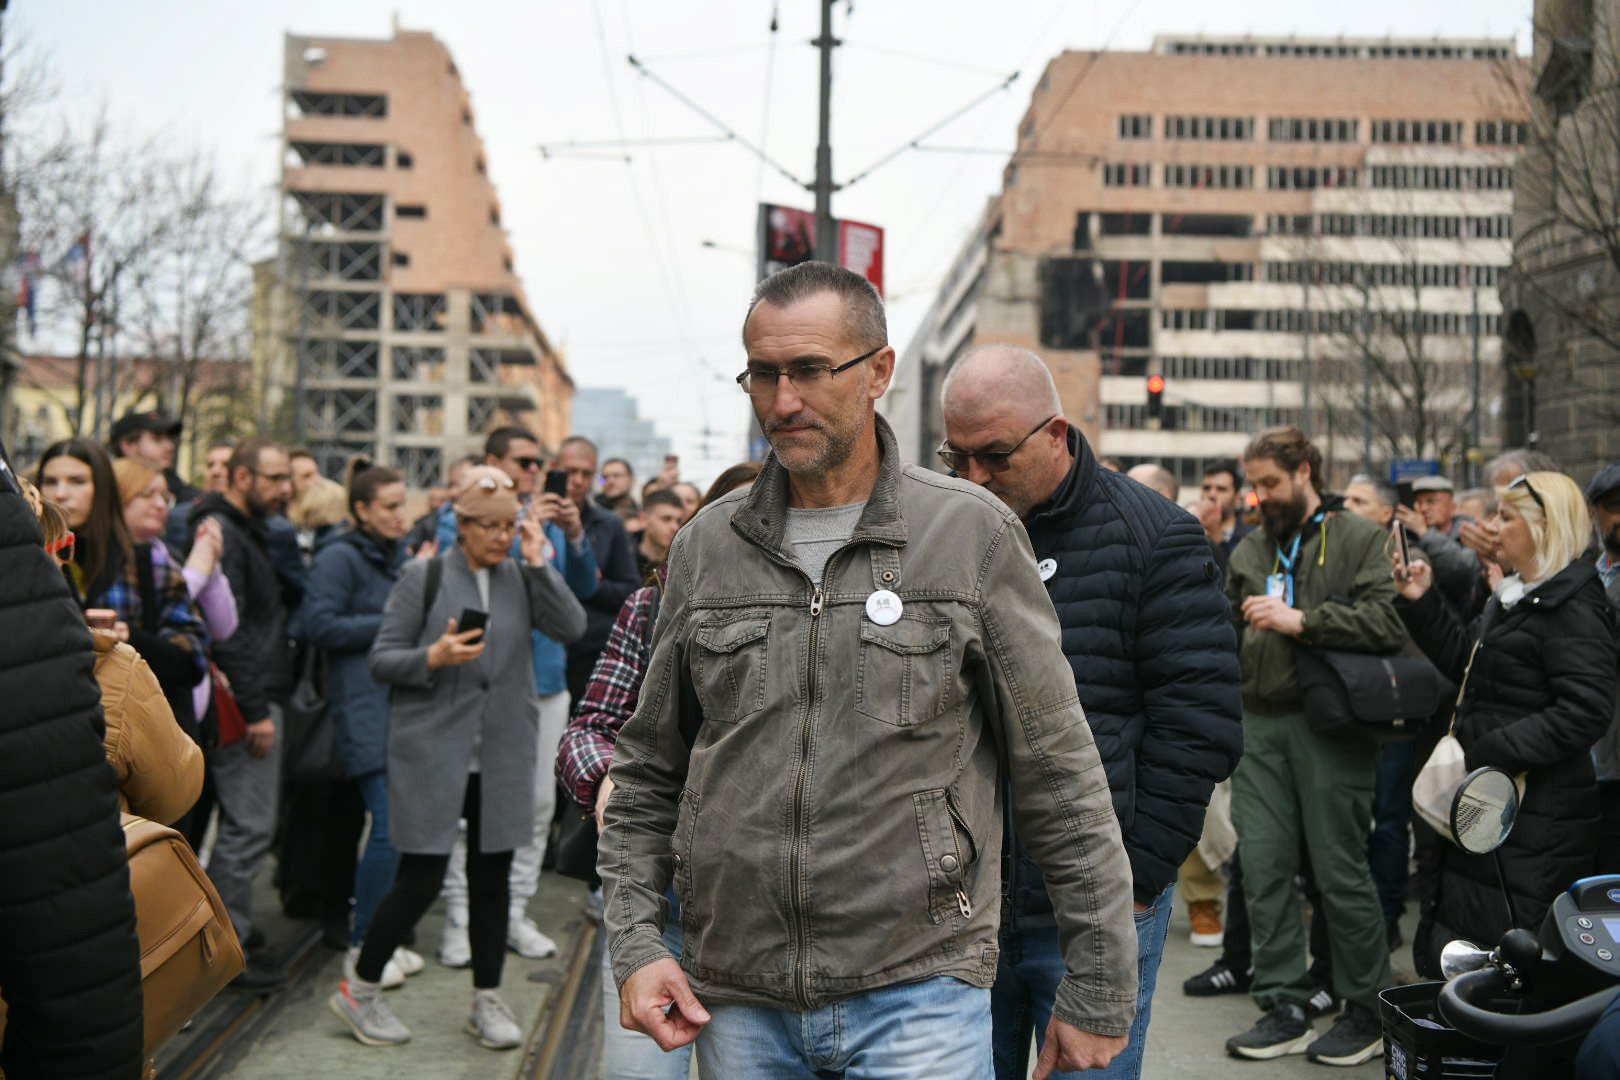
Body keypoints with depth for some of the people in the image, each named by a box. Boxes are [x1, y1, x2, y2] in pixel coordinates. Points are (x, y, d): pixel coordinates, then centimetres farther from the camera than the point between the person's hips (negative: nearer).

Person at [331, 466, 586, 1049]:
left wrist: (538, 563, -14)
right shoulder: (424, 577, -4)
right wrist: (433, 657, -21)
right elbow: (381, 660, -4)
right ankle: (358, 989, 17)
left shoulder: (521, 578, 7)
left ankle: (487, 1001, 23)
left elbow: (572, 627, -8)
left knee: (491, 878, 10)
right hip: (432, 749, -4)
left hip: (502, 754, 4)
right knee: (421, 879, -3)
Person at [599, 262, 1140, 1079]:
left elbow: (1060, 776, -1)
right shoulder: (707, 546, 6)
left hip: (918, 989, -3)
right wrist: (634, 942, 2)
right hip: (736, 1003, 4)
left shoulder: (972, 533, -4)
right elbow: (648, 771, 13)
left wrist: (1098, 989, -1)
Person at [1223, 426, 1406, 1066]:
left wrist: (1301, 620, -17)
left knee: (1341, 870, 0)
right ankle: (1284, 1009, 14)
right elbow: (1224, 634, 24)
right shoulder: (1250, 551, 18)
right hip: (1260, 726, 5)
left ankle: (1366, 1012, 14)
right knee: (1262, 866, 3)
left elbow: (1388, 622, -14)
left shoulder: (1361, 540, 0)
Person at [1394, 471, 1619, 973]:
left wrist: (1492, 751, -24)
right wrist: (1421, 602, 14)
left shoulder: (1571, 610, -16)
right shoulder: (1514, 597, 16)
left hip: (1538, 815, -10)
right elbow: (1465, 660, 23)